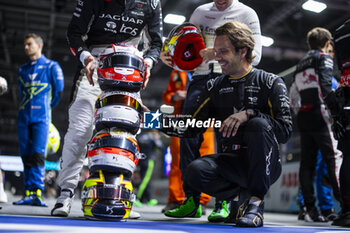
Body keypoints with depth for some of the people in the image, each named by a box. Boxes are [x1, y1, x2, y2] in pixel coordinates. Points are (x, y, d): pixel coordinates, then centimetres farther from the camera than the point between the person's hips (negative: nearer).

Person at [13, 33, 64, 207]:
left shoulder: (51, 66, 5)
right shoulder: (22, 70, 20)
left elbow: (59, 91, 5)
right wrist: (26, 108, 16)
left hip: (41, 117, -5)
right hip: (24, 117, 5)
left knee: (38, 155, -15)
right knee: (26, 156, 3)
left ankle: (37, 193, -19)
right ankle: (28, 194, 6)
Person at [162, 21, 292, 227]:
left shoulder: (270, 82, 0)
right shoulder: (218, 86, 14)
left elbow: (285, 131, -12)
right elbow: (191, 126, 10)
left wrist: (249, 113, -23)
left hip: (263, 165, -3)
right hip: (229, 162, 4)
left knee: (259, 124, -33)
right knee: (196, 172, -28)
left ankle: (256, 202, -24)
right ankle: (242, 194, 0)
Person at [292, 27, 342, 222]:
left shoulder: (301, 64, 24)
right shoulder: (324, 58, 3)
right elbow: (326, 85, -13)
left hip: (303, 115, 7)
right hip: (319, 113, -7)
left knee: (307, 161, 5)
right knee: (334, 156, -11)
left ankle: (310, 207, 6)